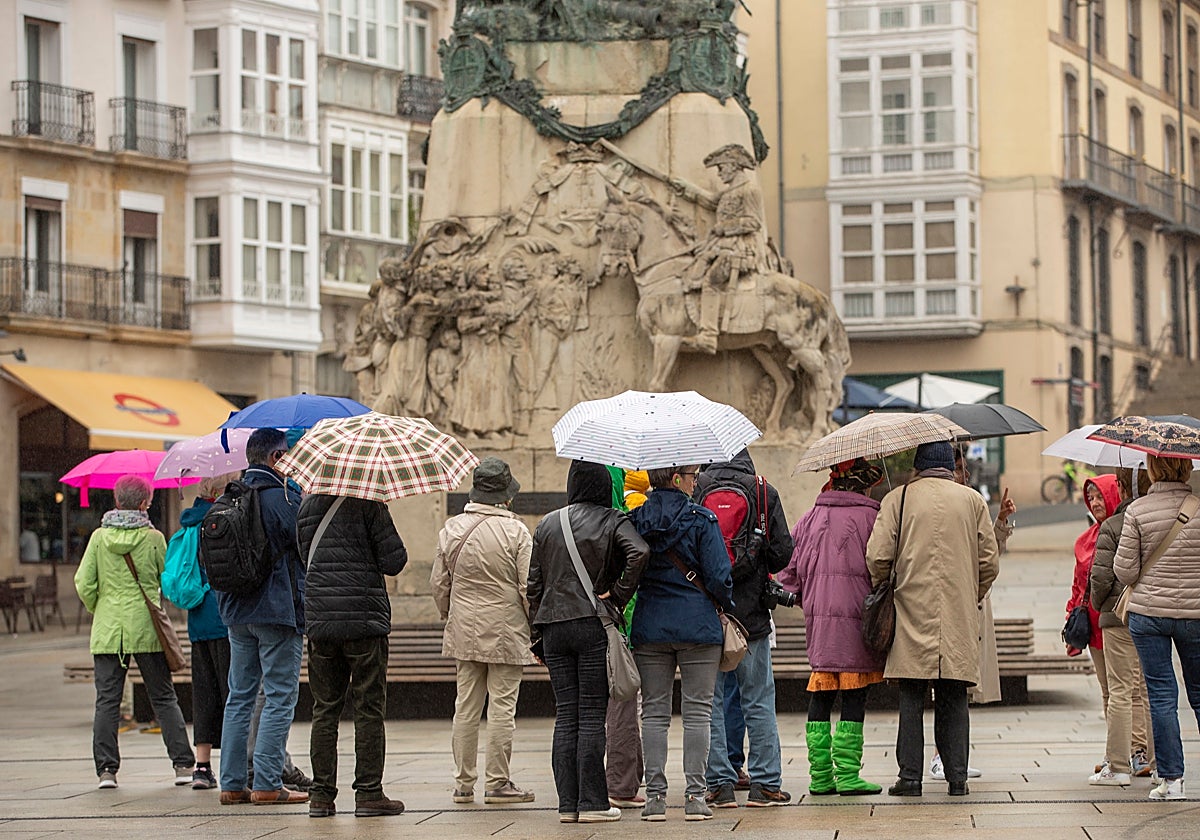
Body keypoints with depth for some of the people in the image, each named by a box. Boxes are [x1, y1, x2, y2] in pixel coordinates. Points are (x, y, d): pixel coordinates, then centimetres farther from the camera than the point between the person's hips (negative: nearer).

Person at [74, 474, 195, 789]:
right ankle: (183, 764, 4)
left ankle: (106, 768, -1)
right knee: (164, 698, 7)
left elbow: (84, 583, -2)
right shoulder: (153, 538, -3)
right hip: (146, 628, -1)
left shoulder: (100, 537, 0)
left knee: (107, 700, 4)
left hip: (107, 630, 1)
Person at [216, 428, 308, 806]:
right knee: (280, 697, -3)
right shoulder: (282, 497, -13)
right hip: (278, 611, -7)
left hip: (237, 614, 7)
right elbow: (306, 544, -10)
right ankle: (267, 784, -6)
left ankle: (232, 784, 11)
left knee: (239, 696, 11)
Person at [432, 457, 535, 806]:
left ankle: (463, 783, 14)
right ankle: (498, 783, 2)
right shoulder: (516, 531, -10)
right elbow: (529, 587, -10)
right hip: (506, 633, -5)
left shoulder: (451, 529, 3)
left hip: (464, 632, 5)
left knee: (466, 707, 10)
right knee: (502, 707, 0)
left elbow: (438, 583, 9)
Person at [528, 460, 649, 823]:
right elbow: (639, 552, -22)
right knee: (592, 715, -1)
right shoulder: (612, 521, -2)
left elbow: (534, 584, 11)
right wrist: (619, 594, -10)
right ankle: (591, 802, -1)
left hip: (553, 627, 4)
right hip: (593, 625, -4)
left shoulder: (547, 525, 11)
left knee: (565, 715, 7)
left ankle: (568, 803, 6)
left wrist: (538, 635, 16)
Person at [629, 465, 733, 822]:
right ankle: (695, 795, 0)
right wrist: (727, 606, 6)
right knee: (698, 711, 3)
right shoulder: (701, 519, -8)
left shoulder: (634, 520, 2)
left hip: (649, 627, 3)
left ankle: (655, 795, 4)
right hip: (698, 625, -3)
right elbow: (718, 576, -11)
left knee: (654, 712, 7)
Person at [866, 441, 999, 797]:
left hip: (912, 612, -1)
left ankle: (910, 776, 0)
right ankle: (957, 777, 4)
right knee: (954, 700, 6)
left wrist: (882, 590, 11)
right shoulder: (972, 500, 6)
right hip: (959, 616, 1)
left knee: (911, 700, 3)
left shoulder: (898, 499, 0)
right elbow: (989, 562, 5)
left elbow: (877, 556, -7)